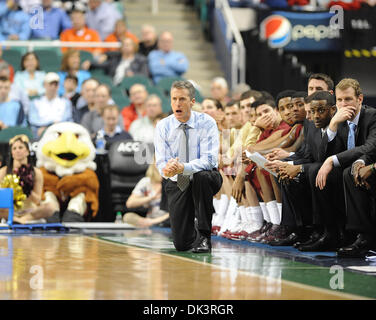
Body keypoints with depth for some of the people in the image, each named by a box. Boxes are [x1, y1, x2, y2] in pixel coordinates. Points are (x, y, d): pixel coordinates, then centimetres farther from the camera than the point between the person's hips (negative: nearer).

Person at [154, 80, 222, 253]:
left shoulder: (207, 123, -14)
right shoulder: (163, 126, -7)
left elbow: (208, 160, -24)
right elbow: (161, 162, -12)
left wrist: (183, 167, -42)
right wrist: (166, 170, -38)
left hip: (205, 179, -1)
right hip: (177, 184, 2)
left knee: (202, 176, -40)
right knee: (181, 244, -10)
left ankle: (204, 236, -24)